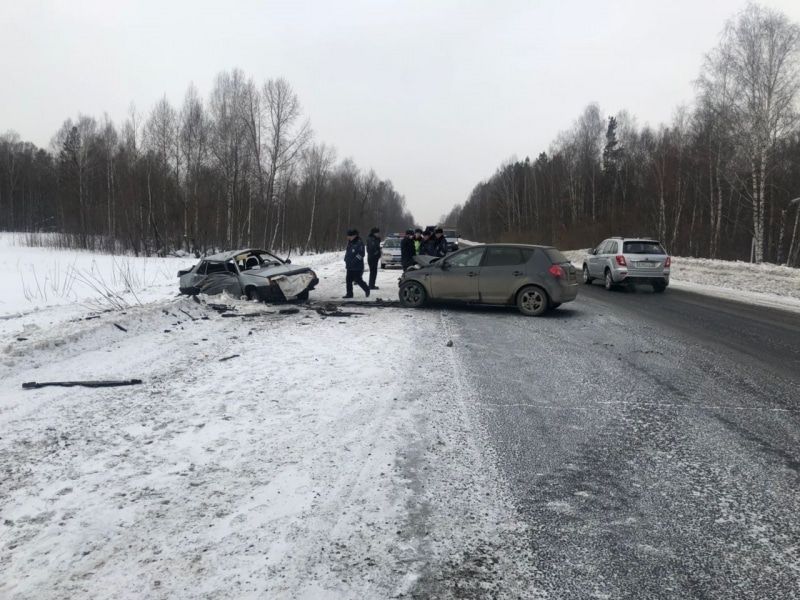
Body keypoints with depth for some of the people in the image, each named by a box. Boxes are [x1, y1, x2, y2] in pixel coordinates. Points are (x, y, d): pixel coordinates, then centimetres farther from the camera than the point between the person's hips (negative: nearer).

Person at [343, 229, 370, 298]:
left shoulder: (359, 243, -13)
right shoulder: (349, 243, 13)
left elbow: (360, 254, -19)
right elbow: (347, 252, 23)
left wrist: (353, 261, -22)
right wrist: (346, 260, 10)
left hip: (357, 267, -8)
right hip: (349, 267, 8)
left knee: (358, 280, -2)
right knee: (349, 280, 6)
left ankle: (367, 290, 20)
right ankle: (349, 294, 13)